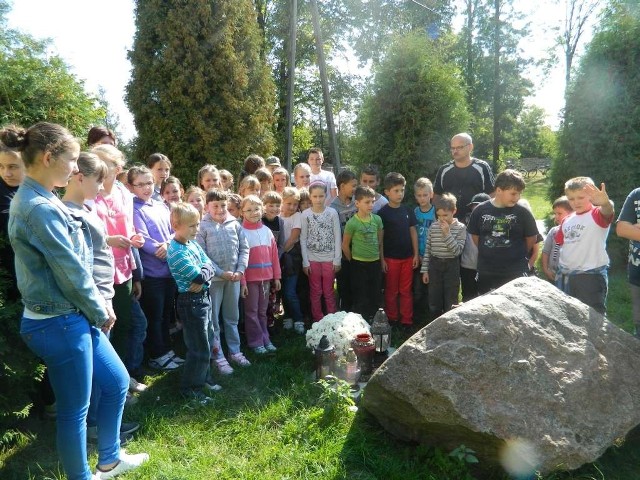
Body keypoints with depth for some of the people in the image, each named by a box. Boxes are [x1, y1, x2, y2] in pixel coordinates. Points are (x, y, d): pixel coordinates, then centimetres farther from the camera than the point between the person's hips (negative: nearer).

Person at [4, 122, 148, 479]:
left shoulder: (38, 200, 9)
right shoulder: (40, 208, -23)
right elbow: (71, 272, -19)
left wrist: (98, 308, 8)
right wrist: (101, 312, -5)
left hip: (74, 317, 10)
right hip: (60, 324, -10)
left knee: (118, 382, 20)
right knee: (75, 410, 8)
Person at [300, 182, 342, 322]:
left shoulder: (332, 213, -2)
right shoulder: (305, 214, -3)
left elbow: (337, 237, -1)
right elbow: (303, 239, -1)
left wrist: (337, 259, -4)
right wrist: (305, 261, -5)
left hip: (329, 259, 0)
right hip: (312, 259, 0)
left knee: (329, 291, 9)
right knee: (315, 292, 10)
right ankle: (318, 321, 21)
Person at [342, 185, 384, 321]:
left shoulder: (377, 219, -1)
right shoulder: (352, 223, -15)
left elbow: (380, 241, 9)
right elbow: (345, 245, -6)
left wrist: (381, 258, 9)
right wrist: (353, 261, 2)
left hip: (375, 262, 5)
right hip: (359, 264, -4)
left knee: (375, 296, 14)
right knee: (360, 297, 5)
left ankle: (374, 321, 29)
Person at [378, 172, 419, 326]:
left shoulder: (408, 210, 3)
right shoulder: (383, 213, -8)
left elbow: (413, 232, 8)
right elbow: (380, 238, -6)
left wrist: (416, 254, 4)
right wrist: (382, 259, -8)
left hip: (407, 257, 3)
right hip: (390, 258, -3)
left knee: (406, 290, 11)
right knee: (391, 291, 9)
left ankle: (407, 320, 20)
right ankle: (392, 320, 21)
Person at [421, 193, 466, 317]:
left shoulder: (460, 227, -7)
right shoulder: (433, 226, 1)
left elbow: (457, 250, -14)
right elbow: (427, 249, 5)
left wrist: (447, 233, -21)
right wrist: (425, 270, 3)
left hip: (451, 265, -3)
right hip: (434, 265, 3)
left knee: (450, 302, 6)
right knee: (434, 302, 10)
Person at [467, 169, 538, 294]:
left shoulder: (522, 212, -7)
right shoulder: (480, 210, -4)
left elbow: (532, 238, 4)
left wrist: (518, 254, 10)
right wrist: (489, 254, 10)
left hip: (516, 273, -1)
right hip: (486, 273, 2)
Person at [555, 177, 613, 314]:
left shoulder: (597, 215, -12)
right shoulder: (567, 220, 8)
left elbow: (608, 211, -35)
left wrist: (605, 203, -59)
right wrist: (560, 271, 13)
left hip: (591, 276, -7)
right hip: (565, 276, 7)